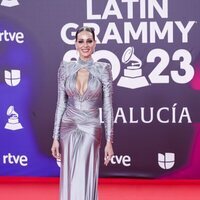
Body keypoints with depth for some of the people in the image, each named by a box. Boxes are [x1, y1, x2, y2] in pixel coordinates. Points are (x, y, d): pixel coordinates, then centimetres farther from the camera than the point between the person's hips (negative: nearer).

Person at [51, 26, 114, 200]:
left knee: (85, 182, -2)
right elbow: (61, 104, 5)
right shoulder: (65, 68, 2)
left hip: (91, 130, -2)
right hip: (69, 129, 2)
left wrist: (109, 141, -7)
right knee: (69, 181, 7)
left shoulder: (103, 69, -4)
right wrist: (56, 137, 1)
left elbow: (108, 107, -4)